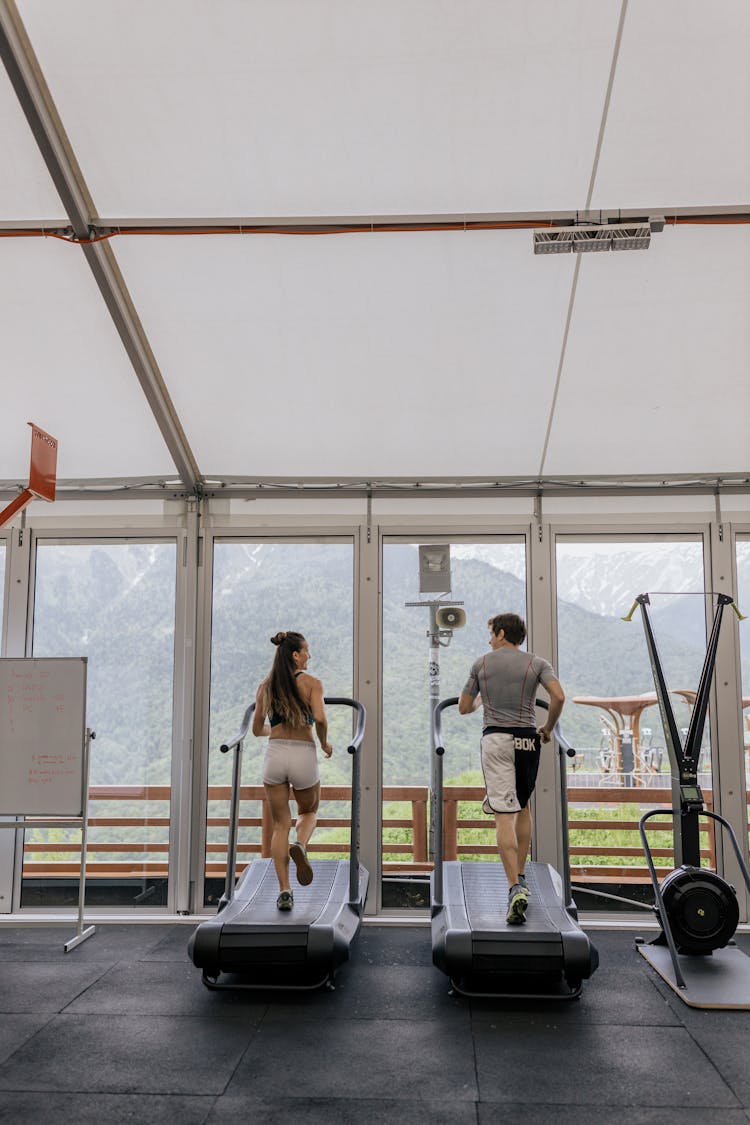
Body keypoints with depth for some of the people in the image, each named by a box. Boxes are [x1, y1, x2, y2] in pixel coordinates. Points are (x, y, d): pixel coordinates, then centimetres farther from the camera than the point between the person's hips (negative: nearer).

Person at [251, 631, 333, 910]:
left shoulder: (265, 686, 9)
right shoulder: (311, 683, -2)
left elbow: (257, 729, 14)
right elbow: (319, 719, -17)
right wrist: (325, 744, 1)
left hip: (275, 755, 2)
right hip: (303, 755, -2)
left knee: (280, 825, 12)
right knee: (309, 812, 24)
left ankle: (284, 890, 4)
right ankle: (300, 846, -8)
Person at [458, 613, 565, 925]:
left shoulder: (481, 663, 6)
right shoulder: (537, 663, 7)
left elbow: (464, 707, 11)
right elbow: (559, 697, -9)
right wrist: (548, 728, 6)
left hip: (495, 739, -2)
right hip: (528, 739, 2)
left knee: (504, 814, -8)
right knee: (523, 807, 22)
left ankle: (515, 888, -19)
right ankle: (520, 875, 27)